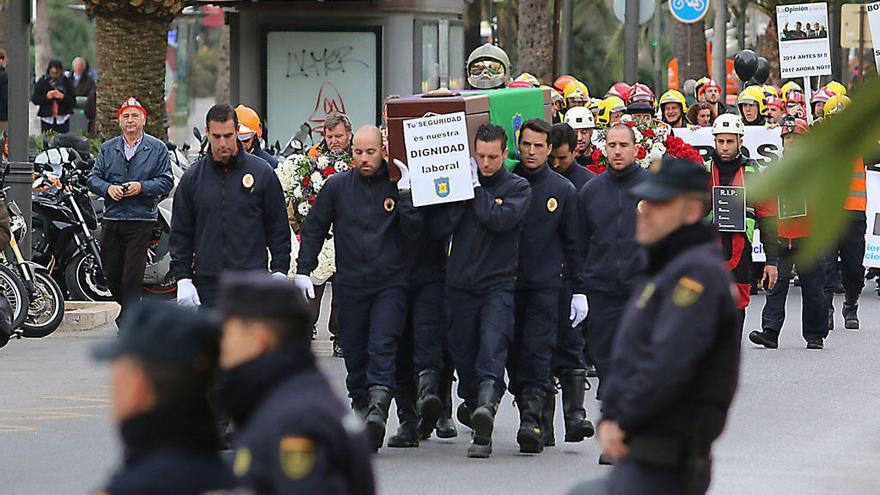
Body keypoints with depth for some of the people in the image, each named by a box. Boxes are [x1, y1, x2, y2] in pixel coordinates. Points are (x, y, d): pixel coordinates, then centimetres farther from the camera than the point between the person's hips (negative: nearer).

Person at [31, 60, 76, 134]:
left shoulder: (66, 82, 3)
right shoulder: (42, 82, 3)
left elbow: (73, 101, -2)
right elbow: (34, 100, -1)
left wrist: (62, 97, -19)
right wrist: (46, 96, -17)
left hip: (62, 119, 0)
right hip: (47, 118, 0)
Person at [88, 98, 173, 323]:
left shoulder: (157, 148, 4)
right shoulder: (108, 148, 13)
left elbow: (166, 182, 0)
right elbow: (93, 177, 10)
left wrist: (142, 187, -15)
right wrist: (107, 188, -11)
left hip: (141, 219, -4)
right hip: (111, 218, 4)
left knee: (132, 274, -8)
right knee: (111, 271, 7)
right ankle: (129, 308, 30)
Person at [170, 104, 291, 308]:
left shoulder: (262, 172, 3)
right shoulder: (192, 177, 7)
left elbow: (279, 228, 7)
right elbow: (180, 233, 10)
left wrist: (280, 273, 0)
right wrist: (183, 279, 2)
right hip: (207, 282, 2)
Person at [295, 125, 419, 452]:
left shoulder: (397, 185, 3)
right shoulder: (337, 186, 7)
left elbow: (413, 229, -6)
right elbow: (313, 228, 12)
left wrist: (405, 192, -15)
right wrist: (303, 269, 5)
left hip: (390, 284, -3)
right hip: (351, 284, 3)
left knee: (382, 346, -17)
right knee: (354, 352, 5)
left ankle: (378, 408, -29)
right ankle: (360, 407, 16)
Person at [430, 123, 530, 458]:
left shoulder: (517, 188, 4)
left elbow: (501, 220, -15)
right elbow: (439, 227, 0)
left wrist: (476, 190, -7)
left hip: (498, 283, -4)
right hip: (460, 285, 4)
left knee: (492, 349, -22)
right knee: (463, 355, 9)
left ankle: (486, 406, -40)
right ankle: (472, 403, 33)